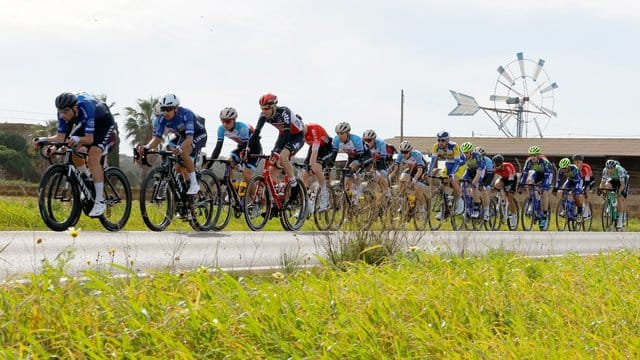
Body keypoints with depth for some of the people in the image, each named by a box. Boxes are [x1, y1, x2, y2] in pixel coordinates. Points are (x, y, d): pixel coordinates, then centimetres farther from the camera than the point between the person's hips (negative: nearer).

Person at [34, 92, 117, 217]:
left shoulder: (86, 108, -39)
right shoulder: (64, 112, -22)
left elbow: (89, 139, -38)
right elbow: (60, 137, -18)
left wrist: (78, 139, -58)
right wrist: (44, 140, -34)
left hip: (105, 125, -7)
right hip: (85, 124, 7)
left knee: (93, 158, -25)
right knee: (72, 148, -16)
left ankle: (100, 202, -22)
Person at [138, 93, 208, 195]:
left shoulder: (186, 114, -37)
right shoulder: (163, 119, -21)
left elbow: (189, 138, -47)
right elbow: (157, 137, -20)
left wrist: (180, 148, -66)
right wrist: (147, 147, -41)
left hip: (198, 134, -7)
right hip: (181, 136, 7)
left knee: (184, 153, -32)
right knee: (178, 166, -5)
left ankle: (194, 184, -21)